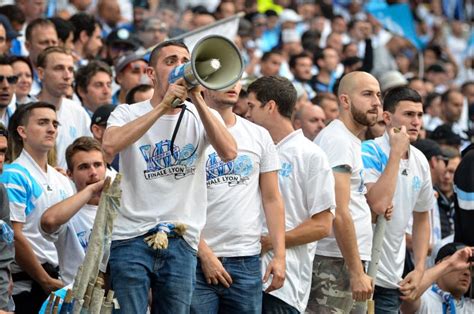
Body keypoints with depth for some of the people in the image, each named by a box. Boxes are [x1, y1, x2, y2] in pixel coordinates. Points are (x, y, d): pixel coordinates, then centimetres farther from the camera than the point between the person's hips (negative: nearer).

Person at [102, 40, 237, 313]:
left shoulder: (203, 117, 10)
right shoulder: (128, 114, 5)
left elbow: (229, 152, -9)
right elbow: (110, 146, -18)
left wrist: (196, 99, -10)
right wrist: (163, 106, -16)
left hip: (181, 239, 2)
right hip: (132, 238, -2)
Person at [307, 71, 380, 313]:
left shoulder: (349, 140, 19)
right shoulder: (338, 140, -12)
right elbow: (338, 214, -19)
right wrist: (356, 272, -19)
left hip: (348, 260, 10)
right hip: (334, 263, -10)